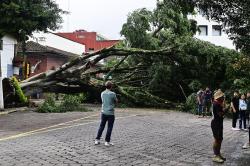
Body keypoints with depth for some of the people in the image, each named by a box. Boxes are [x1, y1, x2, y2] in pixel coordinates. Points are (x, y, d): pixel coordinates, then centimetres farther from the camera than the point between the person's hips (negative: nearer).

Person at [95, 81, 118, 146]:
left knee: (101, 126, 13)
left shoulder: (102, 93, 5)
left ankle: (97, 140, 13)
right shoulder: (113, 94, -11)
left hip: (103, 112, 5)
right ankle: (107, 141, 6)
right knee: (109, 128, 4)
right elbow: (116, 101, 2)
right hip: (110, 113, -5)